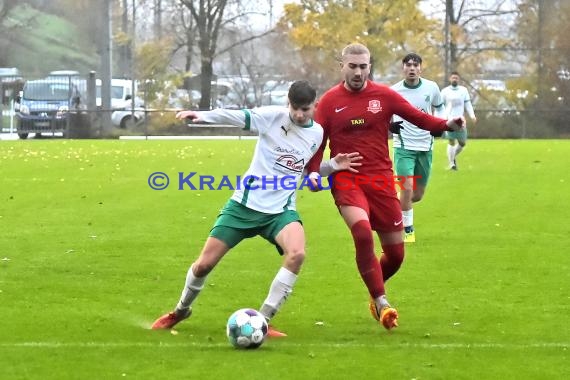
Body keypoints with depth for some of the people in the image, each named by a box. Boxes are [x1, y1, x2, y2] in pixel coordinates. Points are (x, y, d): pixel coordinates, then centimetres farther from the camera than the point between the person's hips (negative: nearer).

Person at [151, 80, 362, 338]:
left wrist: (332, 166, 5)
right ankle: (181, 310, 32)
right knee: (204, 264, 0)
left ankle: (262, 322, -19)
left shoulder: (317, 133, 5)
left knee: (297, 253, -29)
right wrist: (202, 115, -32)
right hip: (245, 203, -2)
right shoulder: (273, 116, -9)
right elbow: (237, 116, -17)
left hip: (281, 210, 2)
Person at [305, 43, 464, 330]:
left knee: (396, 254, 5)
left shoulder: (384, 95, 3)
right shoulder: (329, 101, 2)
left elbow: (419, 118, 2)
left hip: (381, 180, 2)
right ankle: (381, 302, -20)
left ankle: (375, 294, 37)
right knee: (363, 232, -30)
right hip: (346, 181, -2)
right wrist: (313, 171, -11)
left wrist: (446, 124, -16)